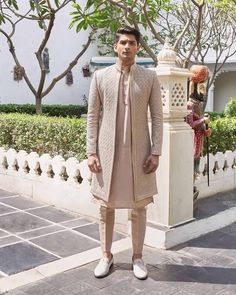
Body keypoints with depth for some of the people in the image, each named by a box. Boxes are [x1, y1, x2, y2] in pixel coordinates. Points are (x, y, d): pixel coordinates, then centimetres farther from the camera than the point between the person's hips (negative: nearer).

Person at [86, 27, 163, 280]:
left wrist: (156, 152, -5)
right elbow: (92, 116, 3)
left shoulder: (149, 77, 3)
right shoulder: (100, 76, 4)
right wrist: (91, 152, -3)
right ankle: (106, 256, 24)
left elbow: (157, 117, 1)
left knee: (138, 207, 7)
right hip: (107, 151, 1)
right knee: (106, 207, 9)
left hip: (139, 152, 0)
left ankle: (137, 257, 22)